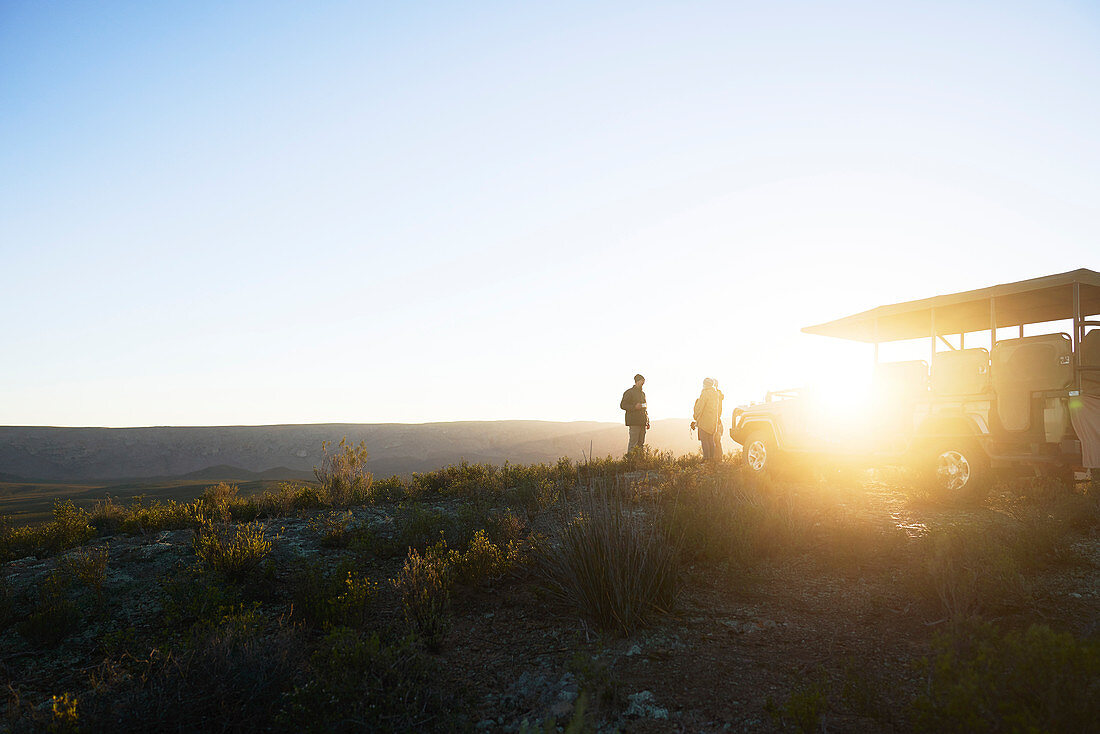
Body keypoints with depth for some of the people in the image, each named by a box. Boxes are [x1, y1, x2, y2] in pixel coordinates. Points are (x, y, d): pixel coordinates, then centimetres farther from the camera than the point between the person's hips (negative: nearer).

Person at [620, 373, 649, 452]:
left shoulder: (643, 393, 21)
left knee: (641, 443, 7)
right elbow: (622, 405, -7)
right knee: (633, 442, -9)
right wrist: (634, 407, -20)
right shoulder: (629, 392, -2)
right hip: (634, 422, -7)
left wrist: (648, 422, 19)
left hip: (642, 422, 7)